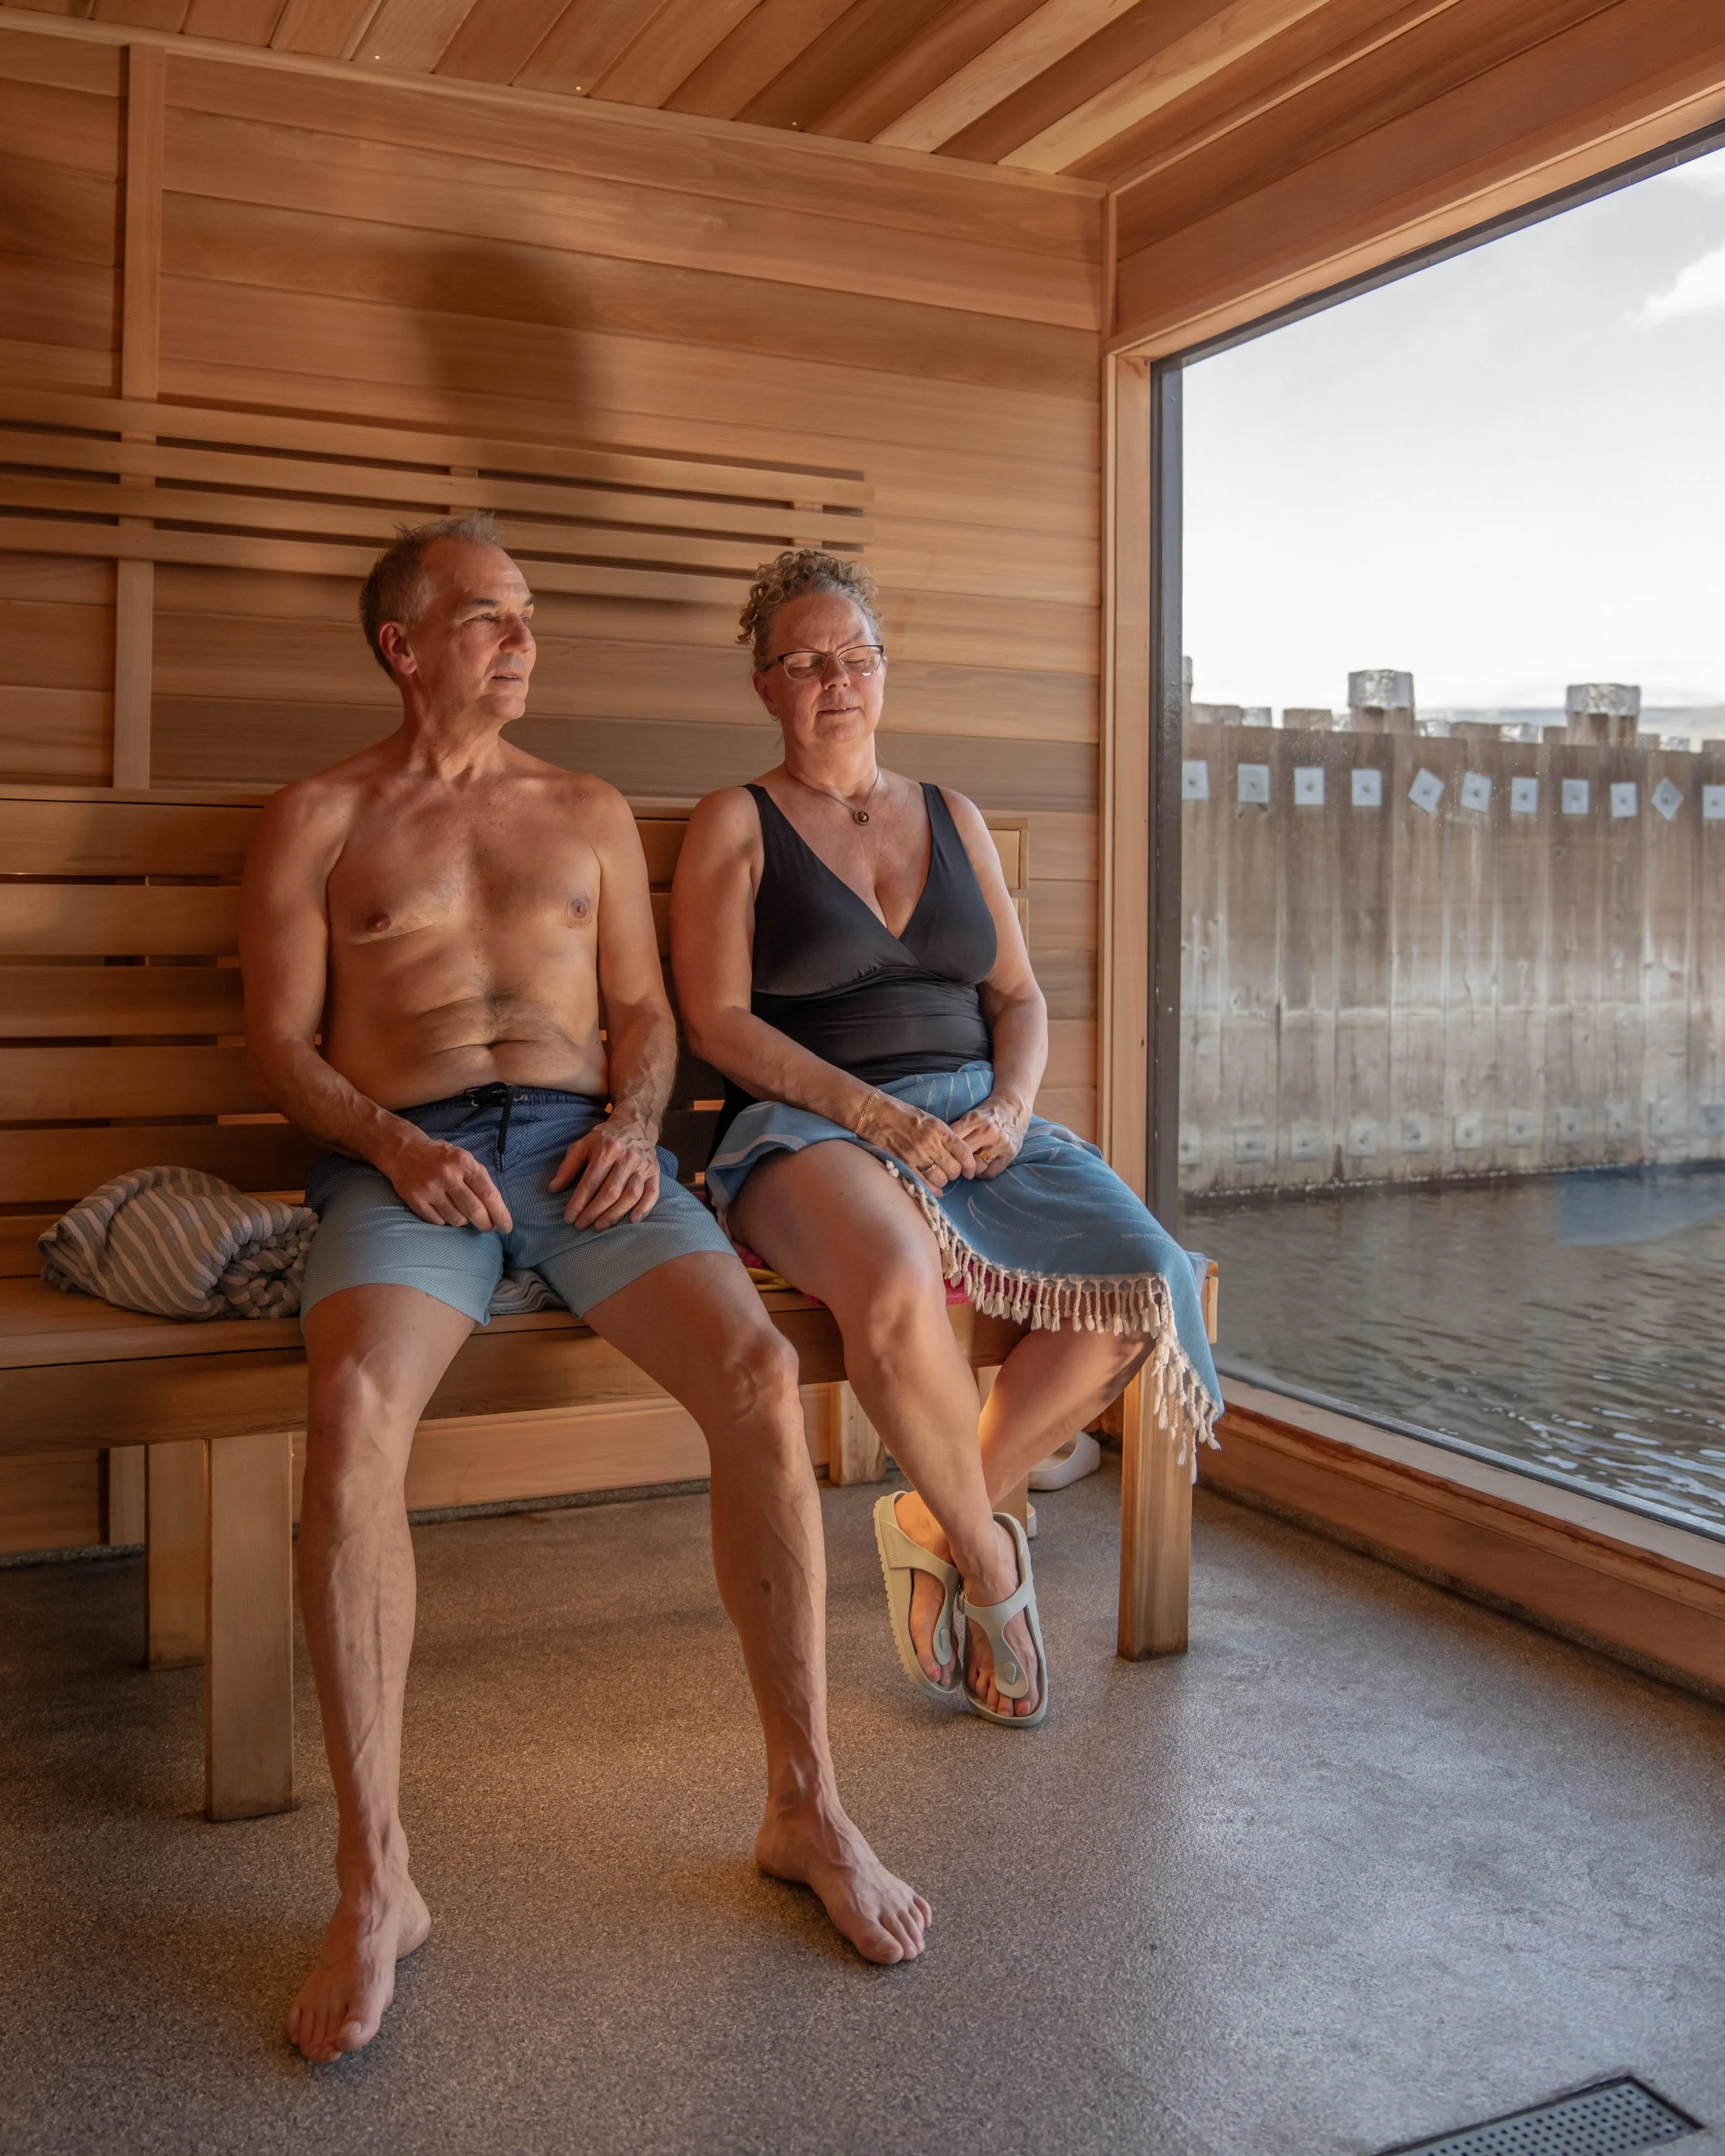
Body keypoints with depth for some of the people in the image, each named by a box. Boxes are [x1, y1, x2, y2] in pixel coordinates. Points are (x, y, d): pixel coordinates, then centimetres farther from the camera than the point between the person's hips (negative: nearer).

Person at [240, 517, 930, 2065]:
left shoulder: (591, 813, 23)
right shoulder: (319, 819, 15)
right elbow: (282, 1039, 7)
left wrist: (634, 1121, -3)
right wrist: (395, 1144, -12)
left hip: (584, 1139, 2)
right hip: (404, 1157, -2)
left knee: (759, 1375, -26)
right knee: (353, 1407, -34)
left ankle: (805, 1806, -12)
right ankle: (376, 1883, -23)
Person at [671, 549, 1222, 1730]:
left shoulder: (953, 818, 20)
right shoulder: (737, 824, 6)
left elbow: (1019, 995, 17)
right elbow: (718, 1021, -5)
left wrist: (1010, 1104, -5)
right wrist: (883, 1116, -16)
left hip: (975, 1117, 5)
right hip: (812, 1128, -5)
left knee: (1144, 1281, -22)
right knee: (897, 1285, -39)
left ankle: (938, 1521, -3)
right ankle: (988, 1559, -10)